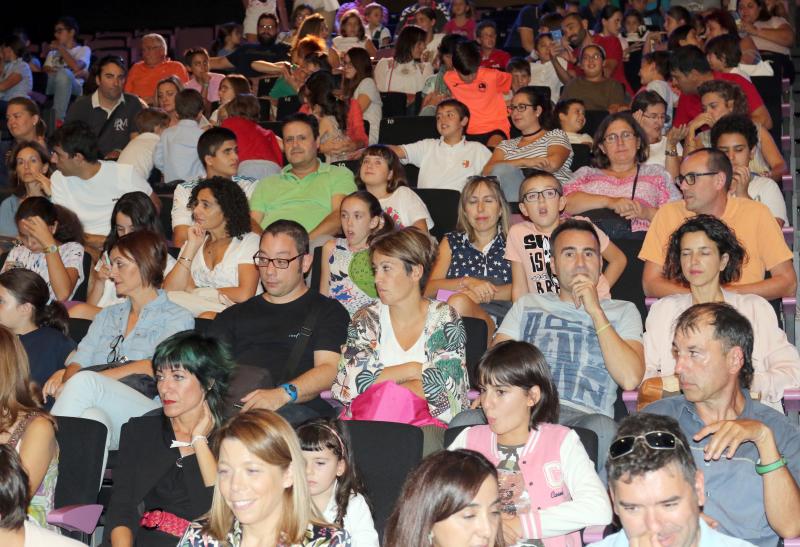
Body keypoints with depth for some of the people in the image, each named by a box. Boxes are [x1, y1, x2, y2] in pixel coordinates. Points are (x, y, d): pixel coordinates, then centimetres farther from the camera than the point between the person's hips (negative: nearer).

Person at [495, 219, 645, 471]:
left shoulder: (623, 311, 20)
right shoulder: (527, 305, 29)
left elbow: (630, 379, 1)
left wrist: (595, 311, 3)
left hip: (584, 415, -2)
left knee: (604, 430, -40)